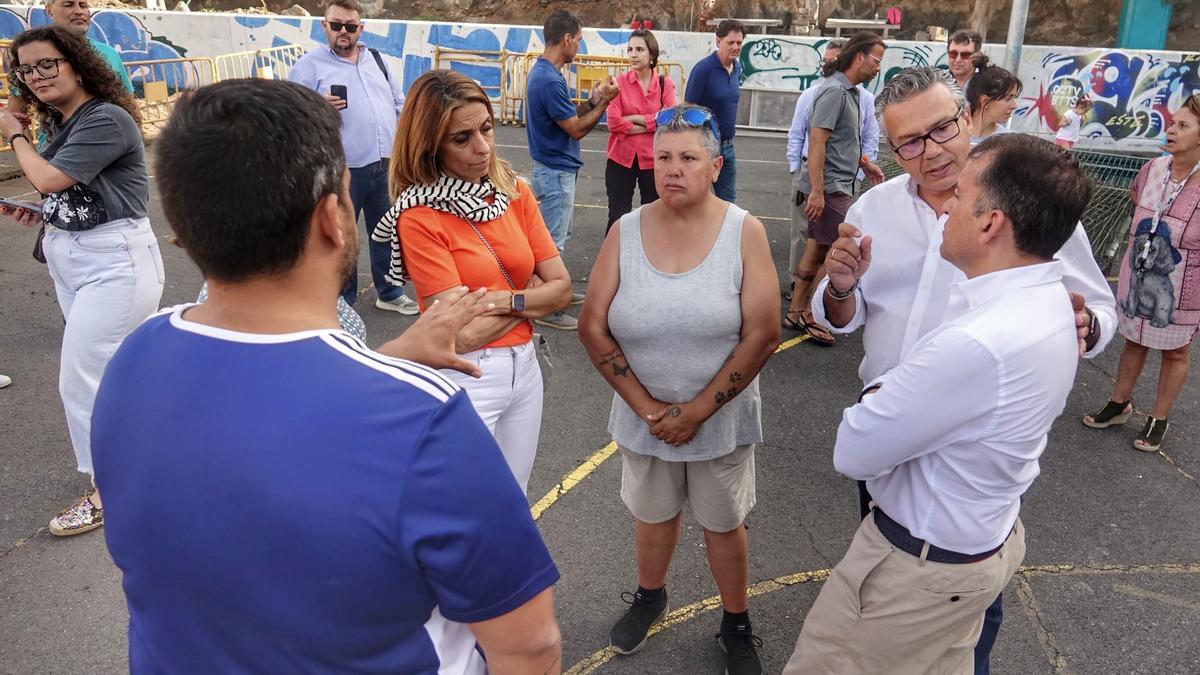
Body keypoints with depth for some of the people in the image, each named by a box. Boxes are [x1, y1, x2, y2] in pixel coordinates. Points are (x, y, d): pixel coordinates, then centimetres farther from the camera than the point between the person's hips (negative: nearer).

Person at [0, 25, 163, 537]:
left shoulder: (106, 120, -17)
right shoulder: (60, 125, 12)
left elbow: (48, 179, -20)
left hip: (115, 261, -9)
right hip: (70, 258, 9)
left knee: (82, 376, -5)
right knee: (119, 365, 17)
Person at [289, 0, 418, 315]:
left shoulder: (377, 60, 13)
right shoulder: (310, 65, -3)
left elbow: (400, 105, 18)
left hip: (385, 165, 5)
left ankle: (389, 292, 29)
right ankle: (341, 302, 18)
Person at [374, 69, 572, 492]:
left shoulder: (515, 192, 1)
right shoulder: (419, 217, -15)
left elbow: (562, 289, -1)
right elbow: (463, 334, -19)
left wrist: (503, 300, -16)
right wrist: (531, 296, -7)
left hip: (525, 367, 6)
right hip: (463, 378, -5)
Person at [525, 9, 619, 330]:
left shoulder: (543, 71, 8)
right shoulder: (549, 80, -24)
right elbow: (576, 130, -18)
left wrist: (592, 100, 3)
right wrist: (604, 101, -10)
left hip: (554, 170, 10)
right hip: (556, 173, -10)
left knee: (557, 236, 21)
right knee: (552, 242, -1)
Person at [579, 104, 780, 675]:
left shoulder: (744, 232, -13)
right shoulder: (625, 232, -8)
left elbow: (762, 335, -15)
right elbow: (593, 329, -8)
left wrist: (698, 411, -16)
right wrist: (648, 407, -13)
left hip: (721, 419, -1)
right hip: (643, 417, 2)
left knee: (723, 523, 16)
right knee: (652, 515, 22)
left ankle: (736, 624, 41)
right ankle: (649, 596, 51)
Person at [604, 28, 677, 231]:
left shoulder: (665, 84, 0)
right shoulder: (620, 82, -2)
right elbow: (614, 123, -13)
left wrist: (633, 118, -14)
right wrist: (651, 124, -11)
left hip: (653, 160, 1)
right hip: (621, 158, 0)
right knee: (618, 217, 4)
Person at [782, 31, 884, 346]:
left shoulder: (851, 91, 15)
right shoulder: (834, 91, -15)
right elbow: (817, 142, -21)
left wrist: (867, 164, 30)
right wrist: (817, 191, -25)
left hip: (837, 186, 10)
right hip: (828, 186, -10)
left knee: (817, 248, 12)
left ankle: (796, 311, 21)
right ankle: (810, 314, 4)